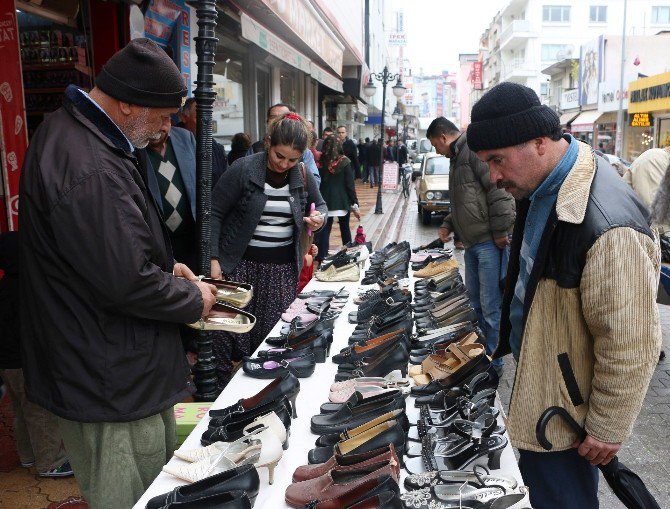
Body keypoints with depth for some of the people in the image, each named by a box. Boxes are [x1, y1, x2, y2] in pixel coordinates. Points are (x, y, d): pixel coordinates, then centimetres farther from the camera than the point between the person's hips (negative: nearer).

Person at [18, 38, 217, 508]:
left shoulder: (71, 131, 9)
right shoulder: (89, 168, -28)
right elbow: (127, 284, -28)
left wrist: (165, 266, 10)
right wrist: (194, 299, -10)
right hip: (115, 382, -10)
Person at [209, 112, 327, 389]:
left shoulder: (303, 176, 5)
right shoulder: (244, 169, -8)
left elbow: (320, 205, 22)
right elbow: (214, 213, -6)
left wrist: (320, 217, -4)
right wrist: (213, 258, -12)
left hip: (283, 267, 3)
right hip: (241, 263, -3)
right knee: (229, 327, -2)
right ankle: (222, 388, 15)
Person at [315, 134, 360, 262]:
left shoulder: (320, 161, -2)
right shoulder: (344, 162, -7)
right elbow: (350, 184, -8)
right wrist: (354, 204, -4)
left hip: (325, 201, 1)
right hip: (342, 201, -1)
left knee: (324, 230, 3)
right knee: (345, 228, 17)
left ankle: (321, 259, -4)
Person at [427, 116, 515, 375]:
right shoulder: (457, 157, 19)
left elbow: (499, 191, -22)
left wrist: (500, 232, -20)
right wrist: (448, 224, 19)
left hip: (490, 243, -10)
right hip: (472, 243, 10)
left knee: (490, 307, -2)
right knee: (476, 300, 20)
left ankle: (493, 363, 11)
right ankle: (486, 350, 36)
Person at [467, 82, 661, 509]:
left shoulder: (608, 225, -32)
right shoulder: (542, 186, -2)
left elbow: (631, 345, -25)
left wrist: (608, 430, -14)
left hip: (565, 409, -8)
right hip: (535, 384, 9)